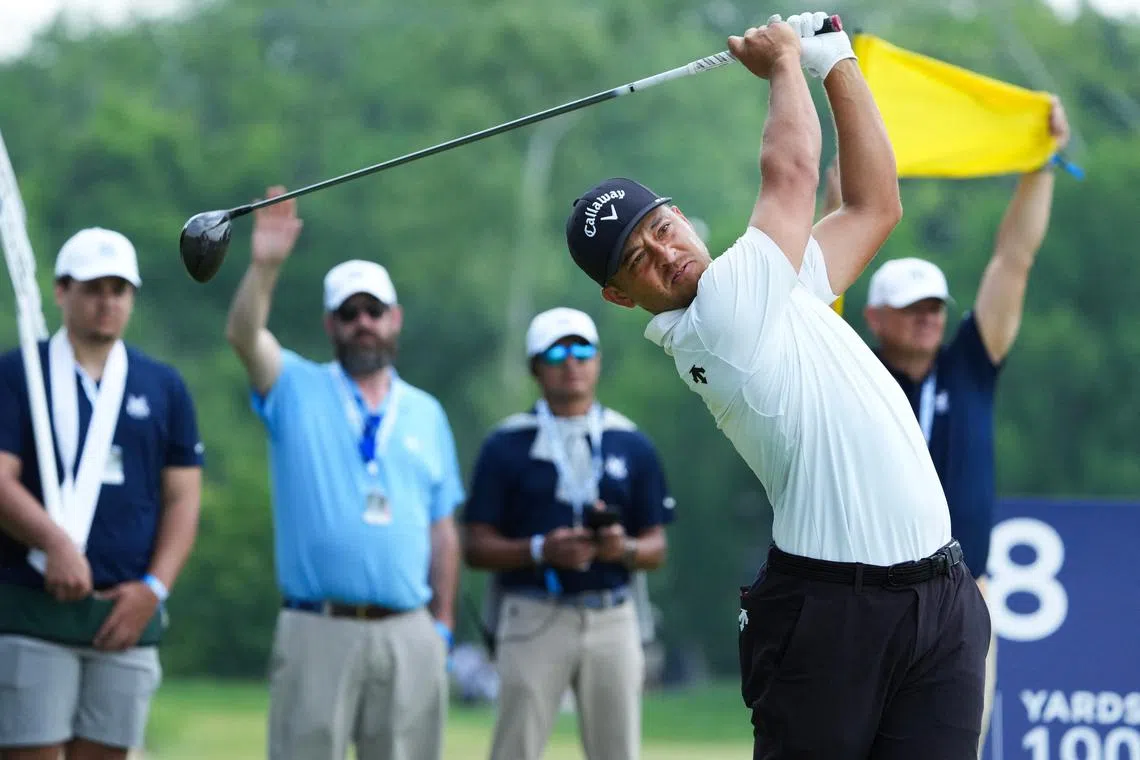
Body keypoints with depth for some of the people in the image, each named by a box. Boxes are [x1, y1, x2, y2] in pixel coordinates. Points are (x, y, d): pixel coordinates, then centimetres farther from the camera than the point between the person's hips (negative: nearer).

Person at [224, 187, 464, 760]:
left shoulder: (426, 414, 13)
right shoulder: (296, 391, 5)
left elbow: (442, 530, 12)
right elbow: (243, 335, -15)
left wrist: (443, 623, 5)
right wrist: (265, 266, -31)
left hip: (408, 635, 3)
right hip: (317, 630, -3)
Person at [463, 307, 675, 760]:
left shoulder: (632, 445, 11)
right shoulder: (506, 445, 3)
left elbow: (656, 549, 11)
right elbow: (477, 548, 0)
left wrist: (625, 549, -12)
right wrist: (541, 550, -17)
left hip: (613, 620, 3)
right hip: (535, 618, -3)